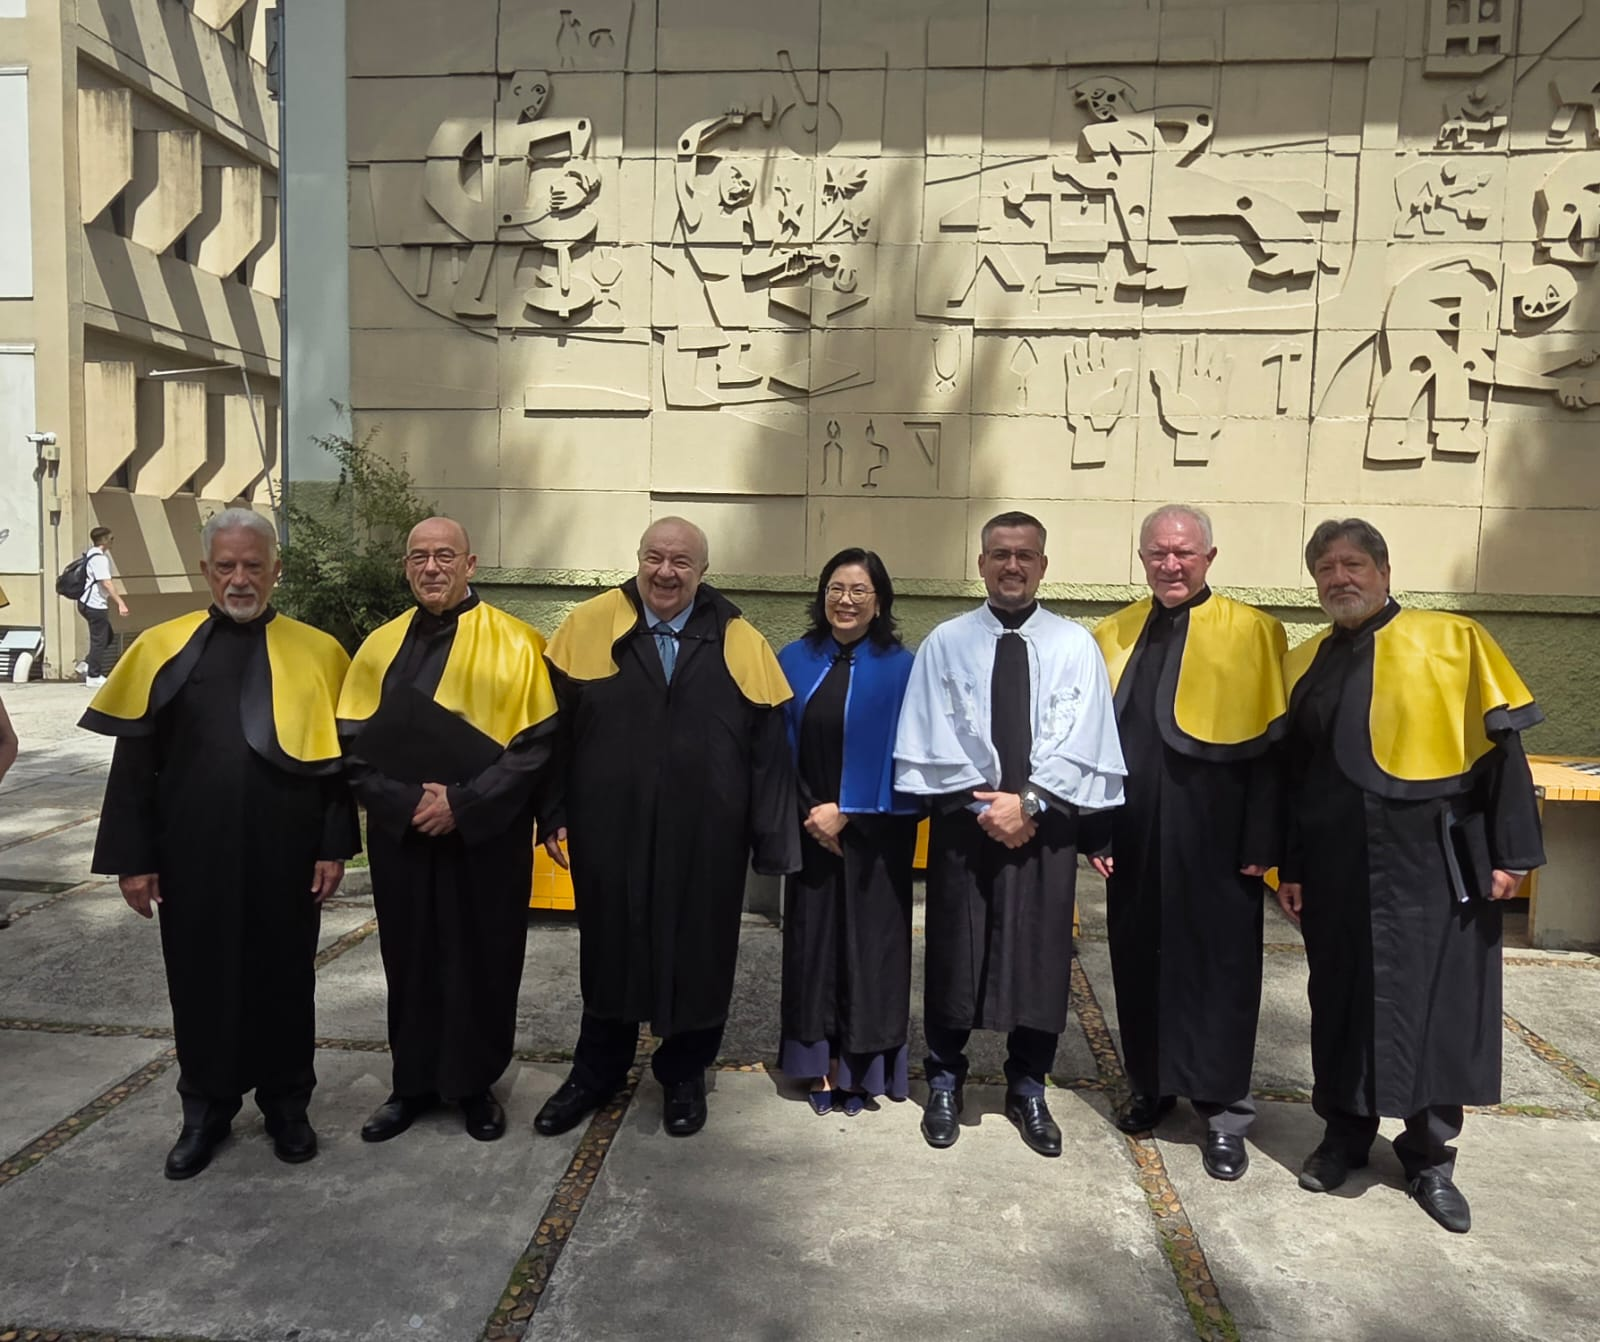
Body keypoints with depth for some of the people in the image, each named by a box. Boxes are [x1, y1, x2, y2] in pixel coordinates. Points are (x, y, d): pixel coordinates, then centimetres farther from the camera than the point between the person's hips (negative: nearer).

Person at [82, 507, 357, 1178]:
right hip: (193, 857, 1)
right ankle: (206, 1109, 32)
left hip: (285, 856, 0)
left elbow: (337, 758, 1)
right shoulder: (162, 650, 0)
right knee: (200, 982, 13)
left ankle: (286, 1103, 30)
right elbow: (133, 764, 2)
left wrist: (335, 846, -4)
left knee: (283, 981, 11)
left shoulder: (317, 653, -1)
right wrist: (132, 857, -2)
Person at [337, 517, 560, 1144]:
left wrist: (463, 803, -17)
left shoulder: (515, 644, -6)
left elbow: (536, 743, -10)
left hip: (487, 839, -3)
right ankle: (414, 1082, 28)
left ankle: (475, 1083, 25)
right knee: (410, 961, 12)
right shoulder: (381, 647, 5)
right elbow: (353, 744, 2)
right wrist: (402, 802, -13)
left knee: (482, 961, 7)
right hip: (401, 838, 3)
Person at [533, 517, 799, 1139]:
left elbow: (769, 751, -3)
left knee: (695, 957, 12)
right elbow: (555, 725, 1)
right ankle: (597, 1070, 37)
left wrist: (772, 843, -4)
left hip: (705, 841, 0)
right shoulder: (588, 627, -2)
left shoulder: (741, 644, -2)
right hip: (610, 834, 1)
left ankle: (684, 1075, 34)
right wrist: (553, 812, -2)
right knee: (609, 951, 16)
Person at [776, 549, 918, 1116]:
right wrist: (811, 813, -7)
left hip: (874, 838, -2)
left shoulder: (899, 668, -5)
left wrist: (846, 812, -12)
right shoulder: (795, 661, 3)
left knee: (868, 945, 6)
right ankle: (822, 1066, 22)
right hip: (811, 832, 3)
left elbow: (899, 756, -8)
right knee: (814, 941, 9)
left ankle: (861, 1068, 20)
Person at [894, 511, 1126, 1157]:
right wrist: (988, 804, -12)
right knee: (954, 955, 8)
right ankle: (945, 1084, 26)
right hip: (963, 821, 0)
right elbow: (933, 741, -4)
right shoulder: (946, 643, 2)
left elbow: (1079, 744, -5)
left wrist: (1029, 802, -15)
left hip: (1046, 826, 1)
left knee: (1040, 958, 9)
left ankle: (1028, 1090, 26)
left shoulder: (1075, 646, 2)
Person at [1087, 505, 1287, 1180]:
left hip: (1214, 844, -3)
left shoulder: (1252, 634, -4)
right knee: (1139, 964, 13)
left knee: (1218, 970, 6)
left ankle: (1224, 1111, 21)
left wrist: (1260, 845, -10)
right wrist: (1094, 832, 4)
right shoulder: (1112, 636, 7)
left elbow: (1270, 746, -6)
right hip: (1134, 843, 4)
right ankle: (1150, 1084, 32)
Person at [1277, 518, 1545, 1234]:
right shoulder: (1303, 664, 8)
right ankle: (1345, 1135, 29)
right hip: (1337, 865, 3)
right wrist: (1289, 867, 9)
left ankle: (1430, 1157, 23)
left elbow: (1501, 745, -4)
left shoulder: (1453, 640, -2)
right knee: (1343, 1001, 11)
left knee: (1437, 1006, 5)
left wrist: (1510, 852, -9)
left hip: (1434, 861, -3)